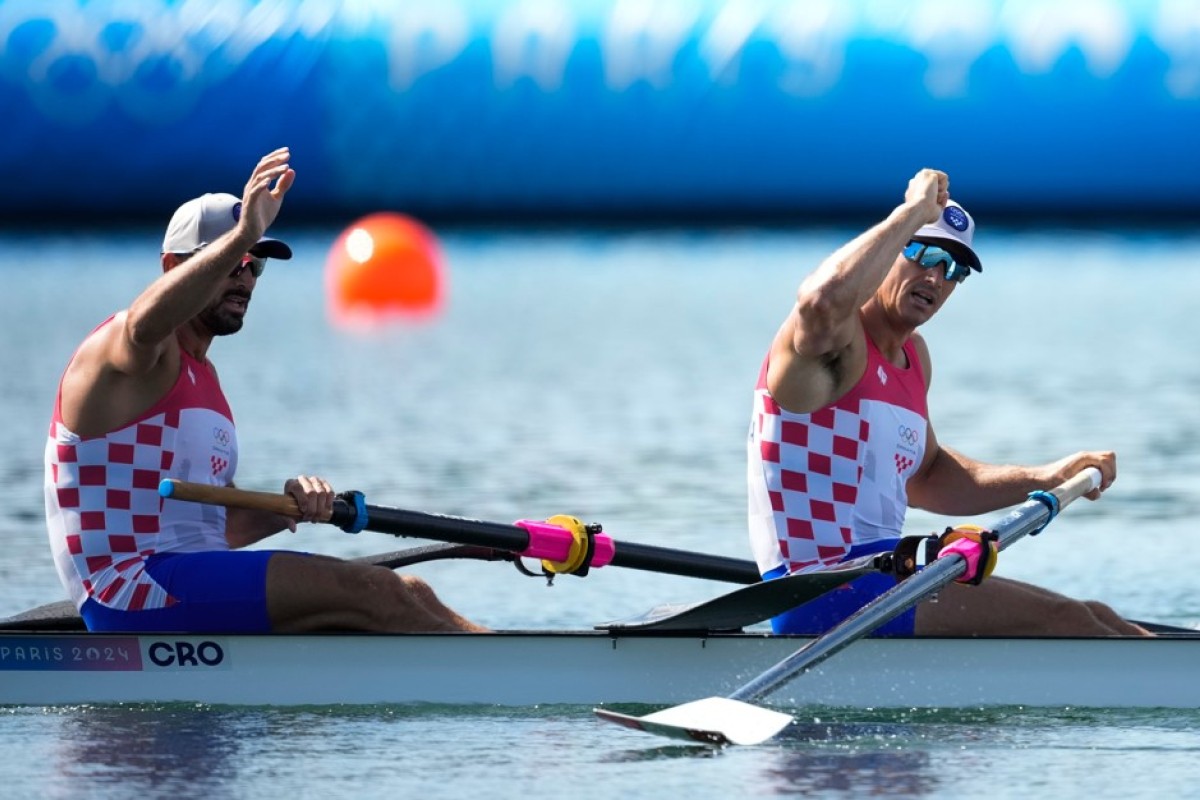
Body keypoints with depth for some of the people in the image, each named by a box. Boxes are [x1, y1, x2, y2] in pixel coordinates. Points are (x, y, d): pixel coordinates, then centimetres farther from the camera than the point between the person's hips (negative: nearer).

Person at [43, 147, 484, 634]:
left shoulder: (202, 375, 24)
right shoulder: (128, 352, -6)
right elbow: (145, 325, -34)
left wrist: (289, 508, 1)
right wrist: (242, 237, -44)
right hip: (133, 587, -10)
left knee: (405, 597, 0)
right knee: (371, 591, -19)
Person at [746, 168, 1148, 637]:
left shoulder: (913, 357, 18)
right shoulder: (837, 342, -11)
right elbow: (822, 302, -37)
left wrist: (1043, 480, 17)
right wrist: (916, 211, -25)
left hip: (882, 586, 10)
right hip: (825, 598, -10)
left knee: (1092, 621, 8)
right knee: (1062, 624, -16)